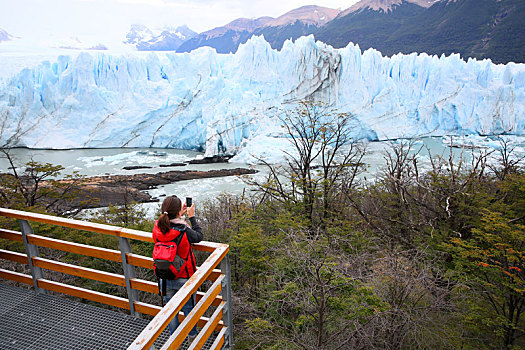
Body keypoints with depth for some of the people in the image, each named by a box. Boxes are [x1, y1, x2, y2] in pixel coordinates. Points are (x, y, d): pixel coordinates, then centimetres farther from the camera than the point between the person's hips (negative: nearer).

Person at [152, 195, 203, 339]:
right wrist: (192, 217, 0)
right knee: (189, 308, 19)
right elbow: (199, 236, -6)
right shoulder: (184, 232, -27)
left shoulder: (157, 228, -15)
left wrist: (178, 216, 9)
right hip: (184, 278, -4)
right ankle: (193, 337, 38)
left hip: (165, 278, 4)